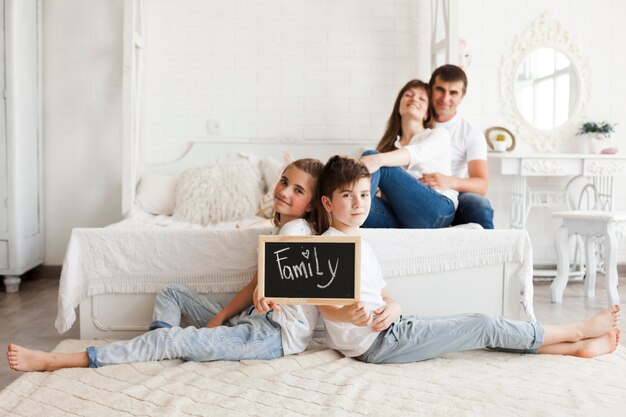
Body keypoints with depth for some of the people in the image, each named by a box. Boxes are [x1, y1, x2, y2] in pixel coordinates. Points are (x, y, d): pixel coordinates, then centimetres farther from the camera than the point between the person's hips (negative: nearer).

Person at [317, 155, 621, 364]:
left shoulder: (362, 246, 16)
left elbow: (385, 297, 13)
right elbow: (327, 306, -22)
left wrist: (391, 309, -11)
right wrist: (350, 315, -46)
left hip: (390, 330, 9)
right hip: (376, 343, -9)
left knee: (482, 328, 5)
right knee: (484, 326, -5)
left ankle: (576, 347, 12)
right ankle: (578, 330, 10)